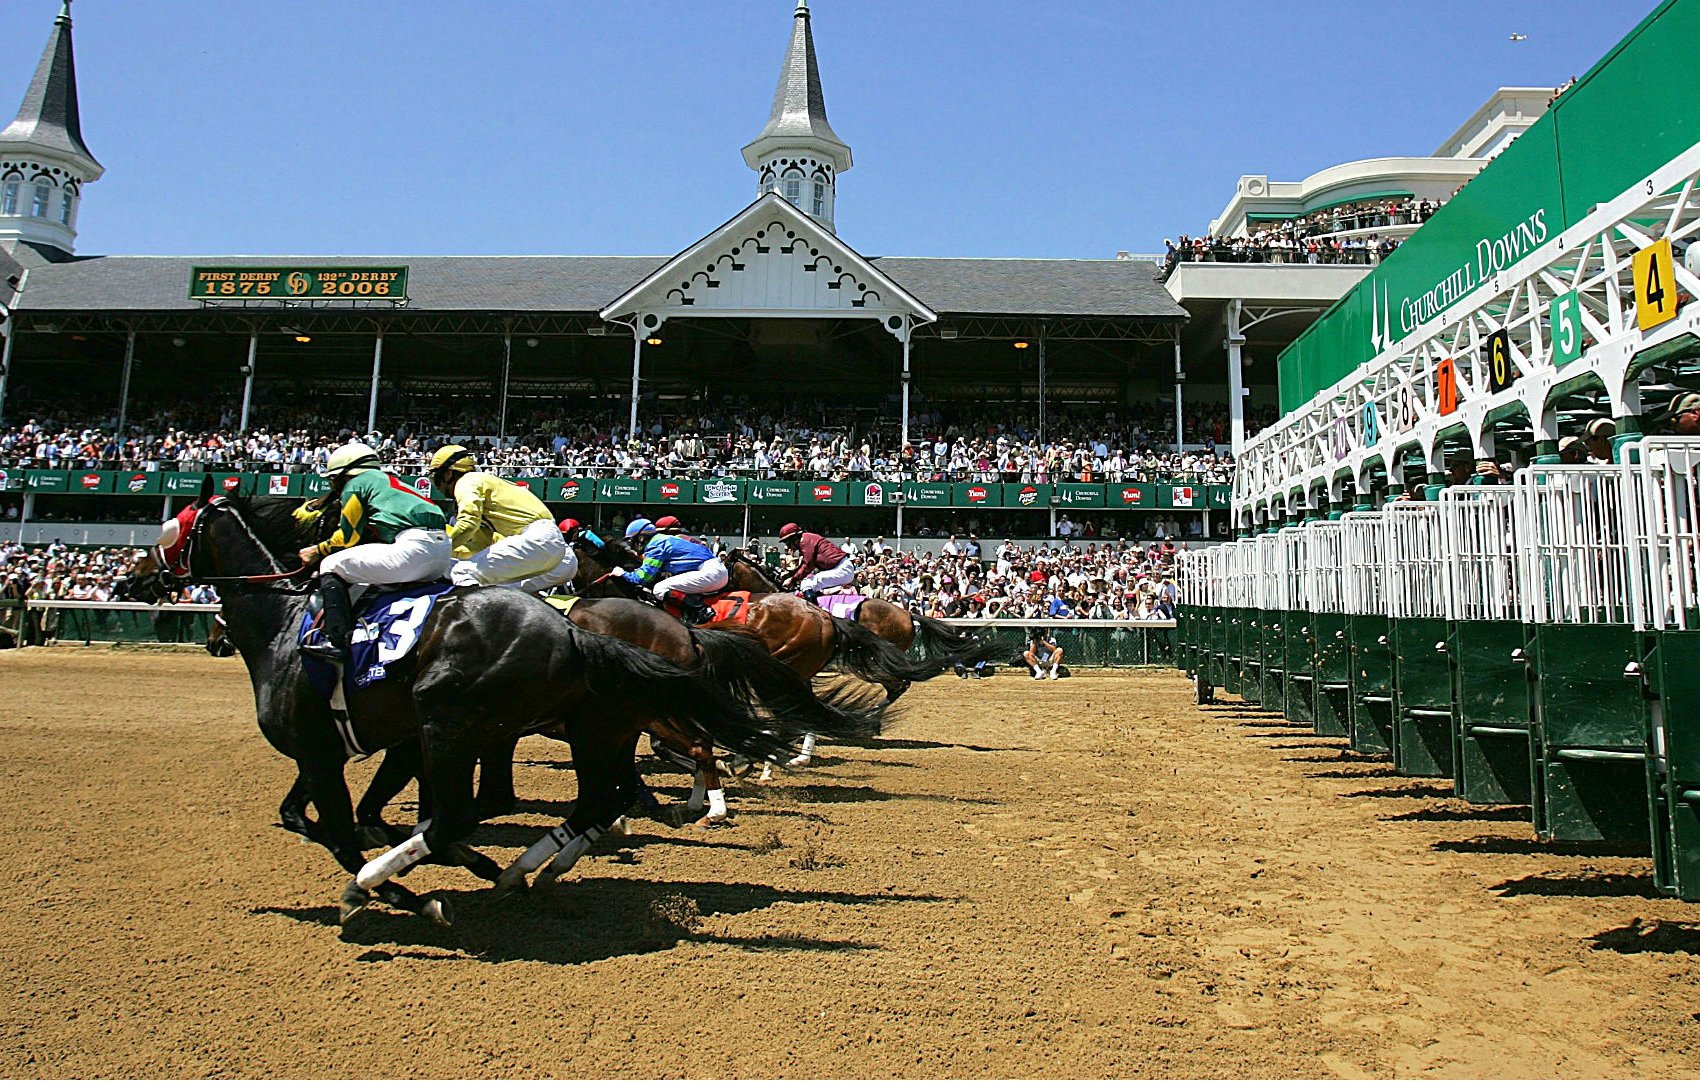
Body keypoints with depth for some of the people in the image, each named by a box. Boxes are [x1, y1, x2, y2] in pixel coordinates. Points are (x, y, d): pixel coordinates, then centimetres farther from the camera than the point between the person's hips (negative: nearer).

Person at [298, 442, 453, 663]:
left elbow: (348, 537, 11)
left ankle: (336, 641, -8)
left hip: (414, 544, -8)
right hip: (444, 549, 8)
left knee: (331, 566, 5)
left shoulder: (355, 483, 13)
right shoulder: (390, 480, 37)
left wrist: (318, 551, 26)